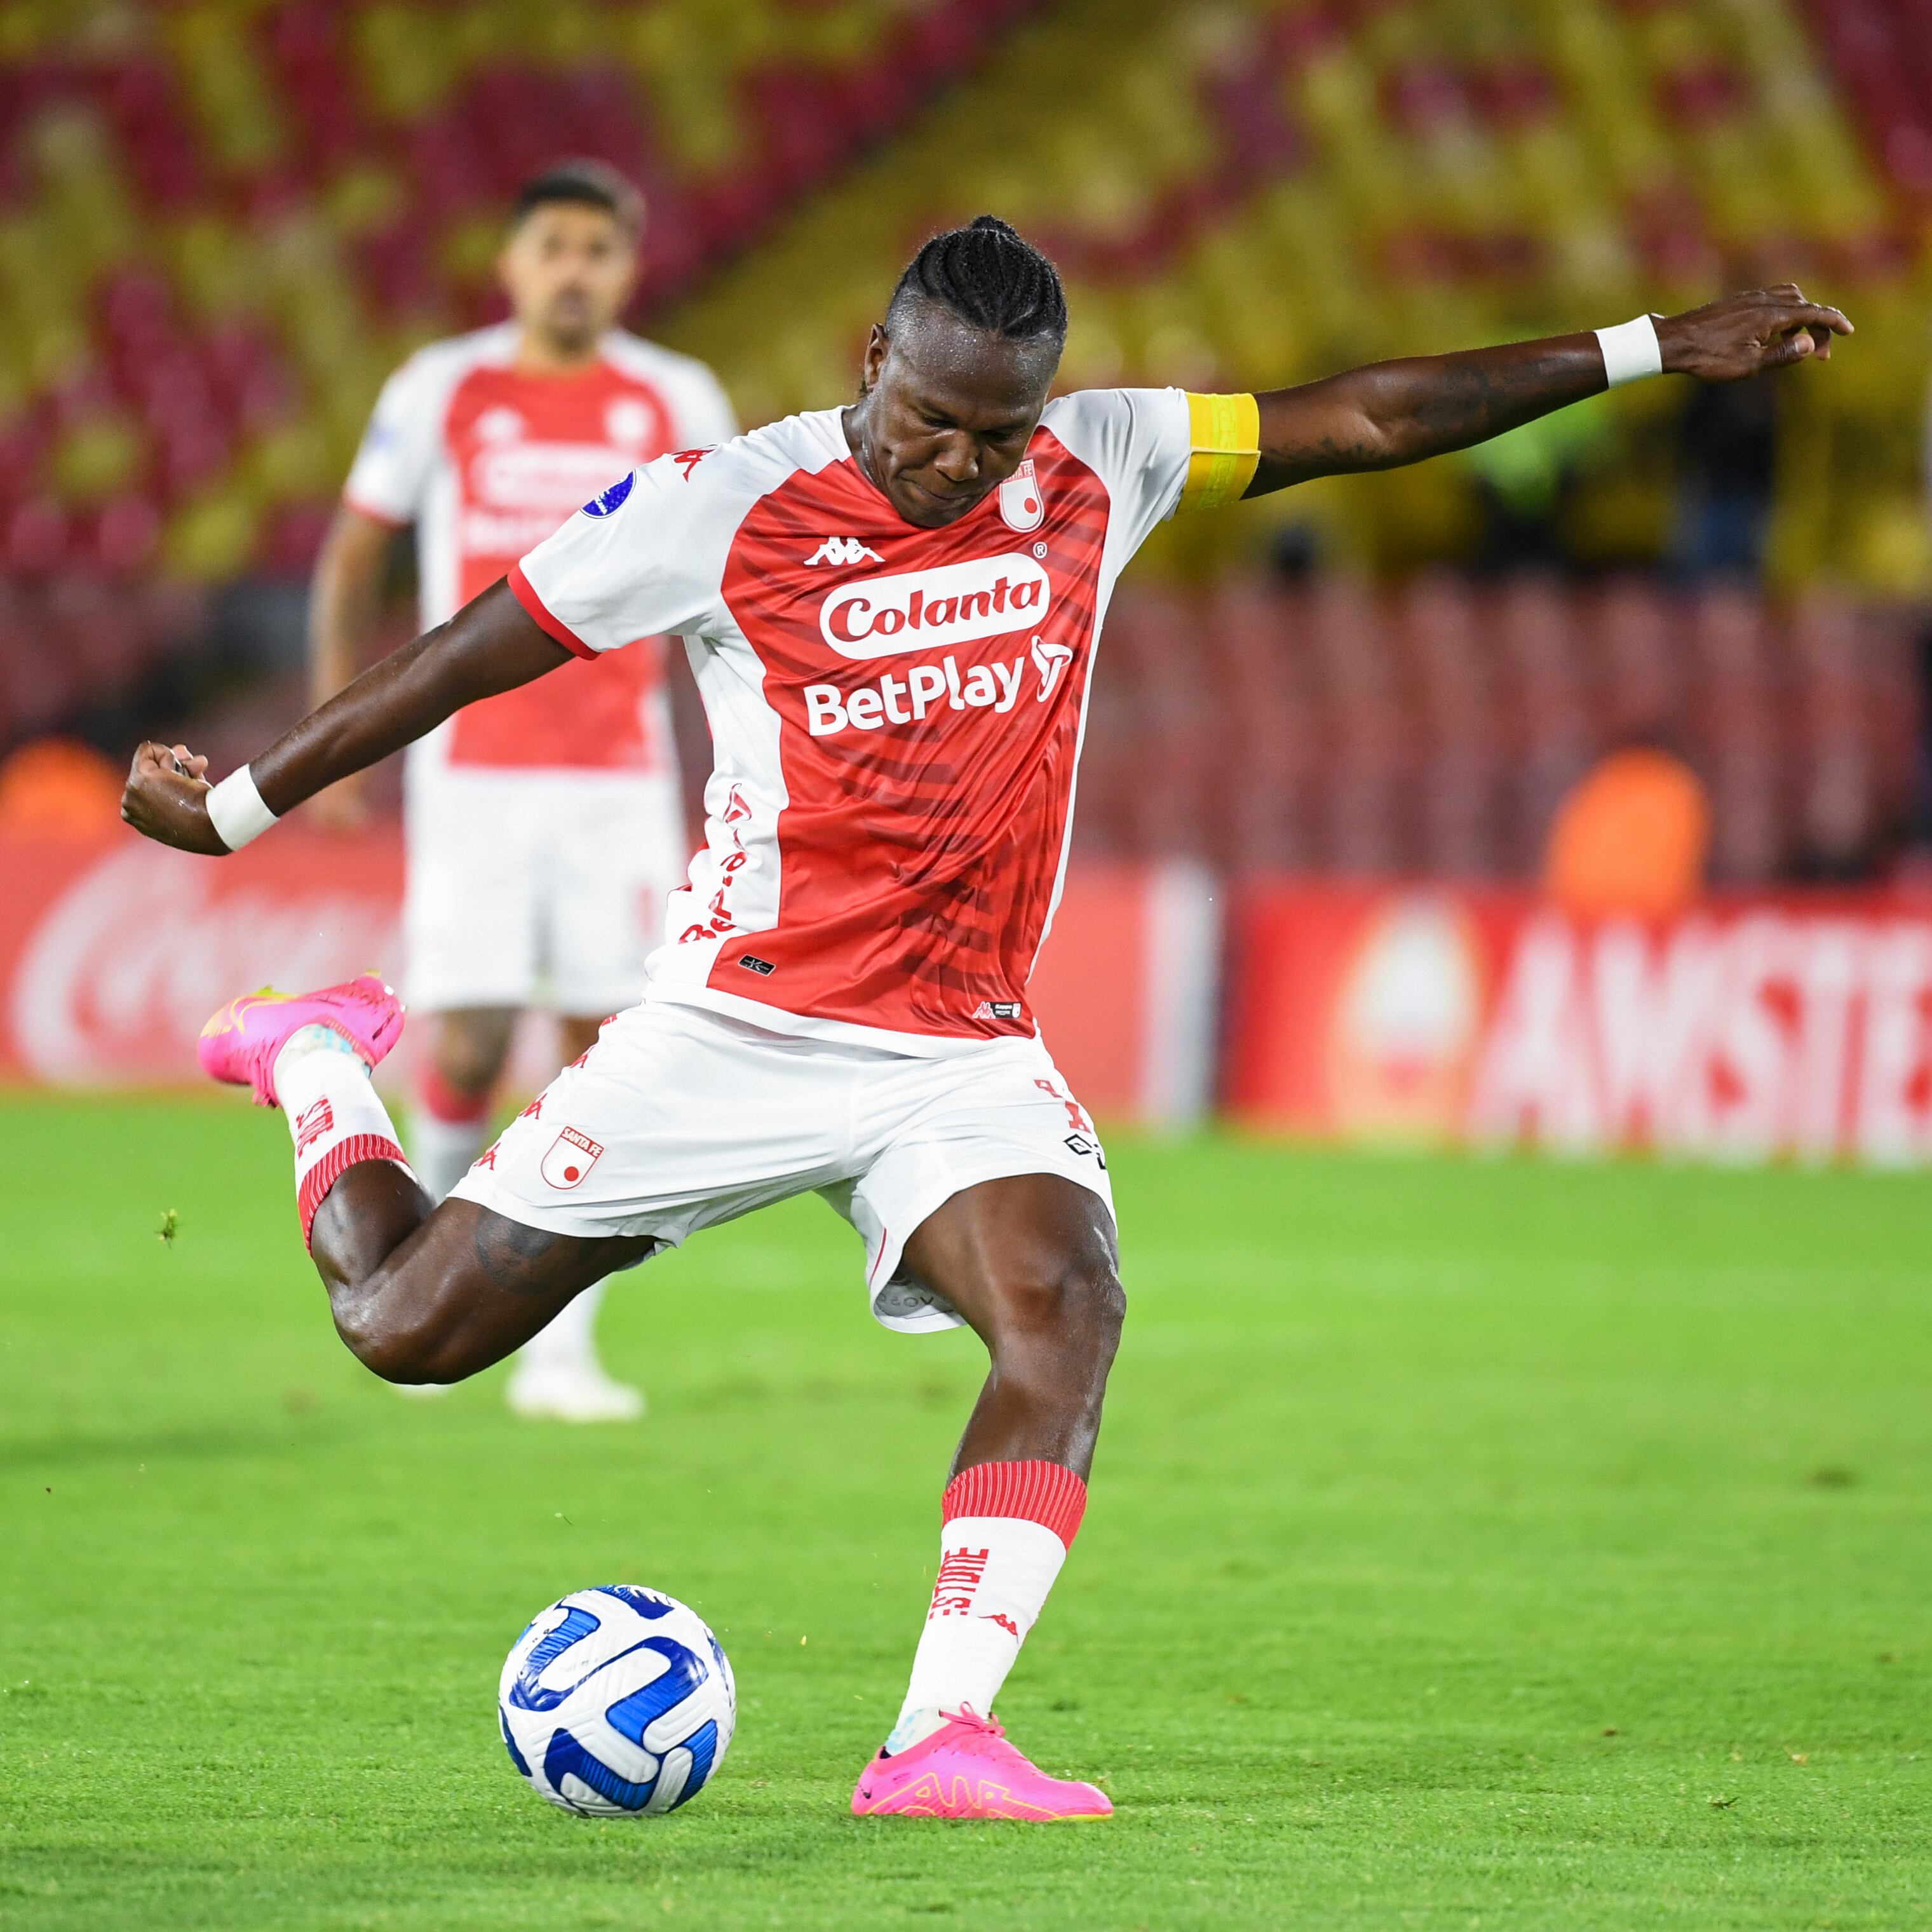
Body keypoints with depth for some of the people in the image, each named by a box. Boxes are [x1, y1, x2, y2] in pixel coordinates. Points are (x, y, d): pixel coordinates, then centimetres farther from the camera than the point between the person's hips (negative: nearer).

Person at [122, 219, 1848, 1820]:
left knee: (1069, 1306, -26)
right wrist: (239, 806, 6)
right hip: (738, 1016, -2)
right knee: (405, 1325, 0)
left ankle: (941, 1740, -28)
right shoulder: (724, 504, -10)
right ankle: (320, 1067, 33)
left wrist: (1650, 351, 3)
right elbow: (474, 650, -1)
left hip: (964, 1055, 2)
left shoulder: (1094, 470, 1)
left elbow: (1367, 422, 5)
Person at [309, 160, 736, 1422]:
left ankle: (561, 1353, 1)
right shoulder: (439, 394, 1)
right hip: (471, 774, -1)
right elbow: (352, 560, 10)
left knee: (604, 1049, -5)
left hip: (622, 779, 1)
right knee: (468, 1048, -9)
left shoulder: (679, 405, 3)